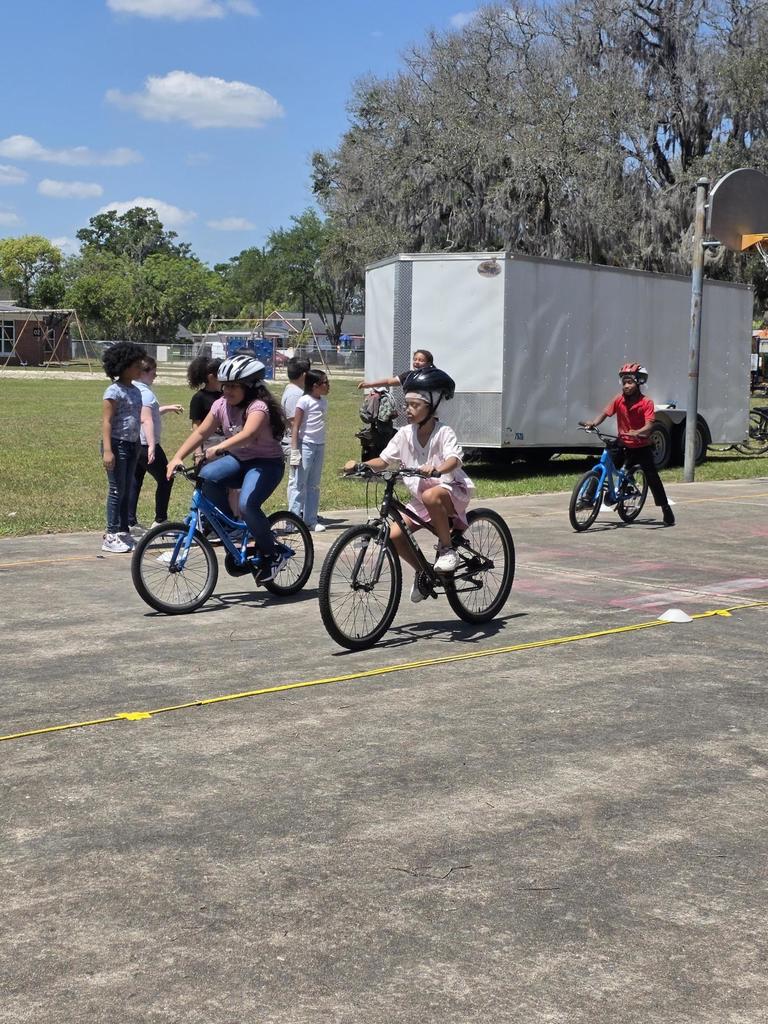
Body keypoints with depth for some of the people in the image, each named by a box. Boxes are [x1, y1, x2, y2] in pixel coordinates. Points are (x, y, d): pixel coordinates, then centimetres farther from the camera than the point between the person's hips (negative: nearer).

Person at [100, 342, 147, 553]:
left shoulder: (135, 391, 12)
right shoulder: (114, 391, -13)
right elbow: (106, 421, -17)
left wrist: (138, 446, 20)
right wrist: (107, 450, -24)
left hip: (132, 445, 8)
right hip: (117, 444, -8)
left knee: (127, 490, 11)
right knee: (117, 490, -5)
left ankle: (123, 532, 18)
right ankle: (111, 536, 0)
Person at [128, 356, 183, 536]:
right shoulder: (145, 393, -17)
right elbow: (146, 420, -27)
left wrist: (167, 408, 27)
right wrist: (152, 445, -32)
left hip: (132, 444, 9)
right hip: (145, 445, -9)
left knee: (134, 482, 10)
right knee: (165, 480, 4)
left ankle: (131, 523, 9)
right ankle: (160, 521, 8)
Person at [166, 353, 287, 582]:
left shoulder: (258, 407, -23)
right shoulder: (222, 404, -2)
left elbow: (247, 434, -43)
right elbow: (201, 432, -7)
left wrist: (219, 448, -57)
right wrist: (178, 457, -19)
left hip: (266, 462, -7)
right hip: (238, 460, 7)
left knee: (247, 505, -30)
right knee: (207, 476, -23)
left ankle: (271, 556, -9)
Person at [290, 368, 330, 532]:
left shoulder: (324, 401, 9)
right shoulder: (305, 401, -11)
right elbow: (295, 427, -12)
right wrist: (295, 451, -16)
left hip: (320, 445, 7)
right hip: (306, 445, -7)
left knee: (314, 485, 10)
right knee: (301, 484, -3)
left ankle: (311, 520, 16)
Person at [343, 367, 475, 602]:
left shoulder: (443, 432, -15)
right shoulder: (405, 434, -1)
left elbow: (454, 459, -32)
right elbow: (384, 460, 0)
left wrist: (436, 469, -54)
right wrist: (360, 465, -18)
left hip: (450, 490, -6)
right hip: (419, 496, 6)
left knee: (431, 496, -41)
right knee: (394, 535, -14)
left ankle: (447, 548, -20)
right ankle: (422, 572, 13)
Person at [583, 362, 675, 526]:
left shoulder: (646, 403, -17)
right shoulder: (619, 400, -7)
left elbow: (649, 426, -26)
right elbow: (606, 413, -12)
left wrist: (637, 433, -46)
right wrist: (594, 423, -33)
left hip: (641, 447, -3)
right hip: (623, 445, 3)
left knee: (652, 478, -4)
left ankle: (666, 510, 4)